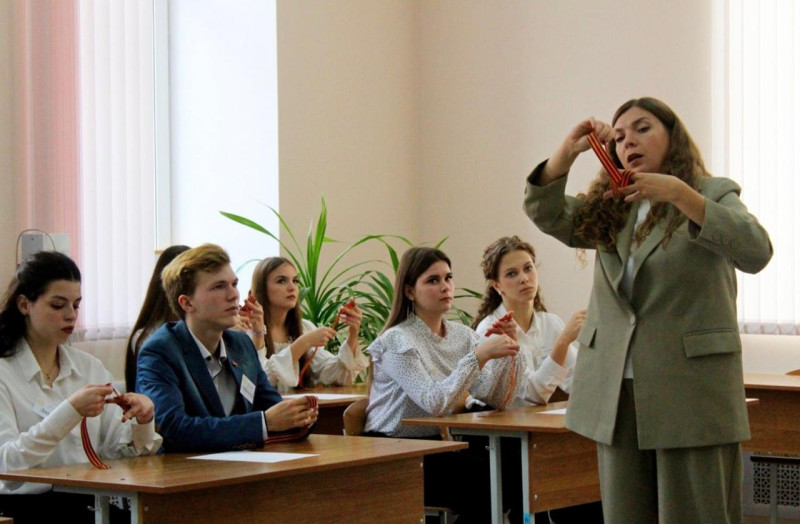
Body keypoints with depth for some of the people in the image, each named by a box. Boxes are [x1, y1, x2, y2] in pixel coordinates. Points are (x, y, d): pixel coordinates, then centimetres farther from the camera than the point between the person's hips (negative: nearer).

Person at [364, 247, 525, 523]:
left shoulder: (462, 335, 8)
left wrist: (507, 351, -16)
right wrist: (480, 355, -28)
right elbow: (434, 402, -25)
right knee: (486, 480, -25)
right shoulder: (397, 341, -11)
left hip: (443, 444, 6)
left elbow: (494, 398, -2)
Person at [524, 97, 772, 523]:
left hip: (691, 389, -5)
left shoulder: (714, 195, 1)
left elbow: (756, 252, -16)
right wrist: (568, 151, -12)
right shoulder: (609, 209, 16)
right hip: (617, 392, 5)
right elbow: (546, 214, 4)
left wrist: (678, 192, -25)